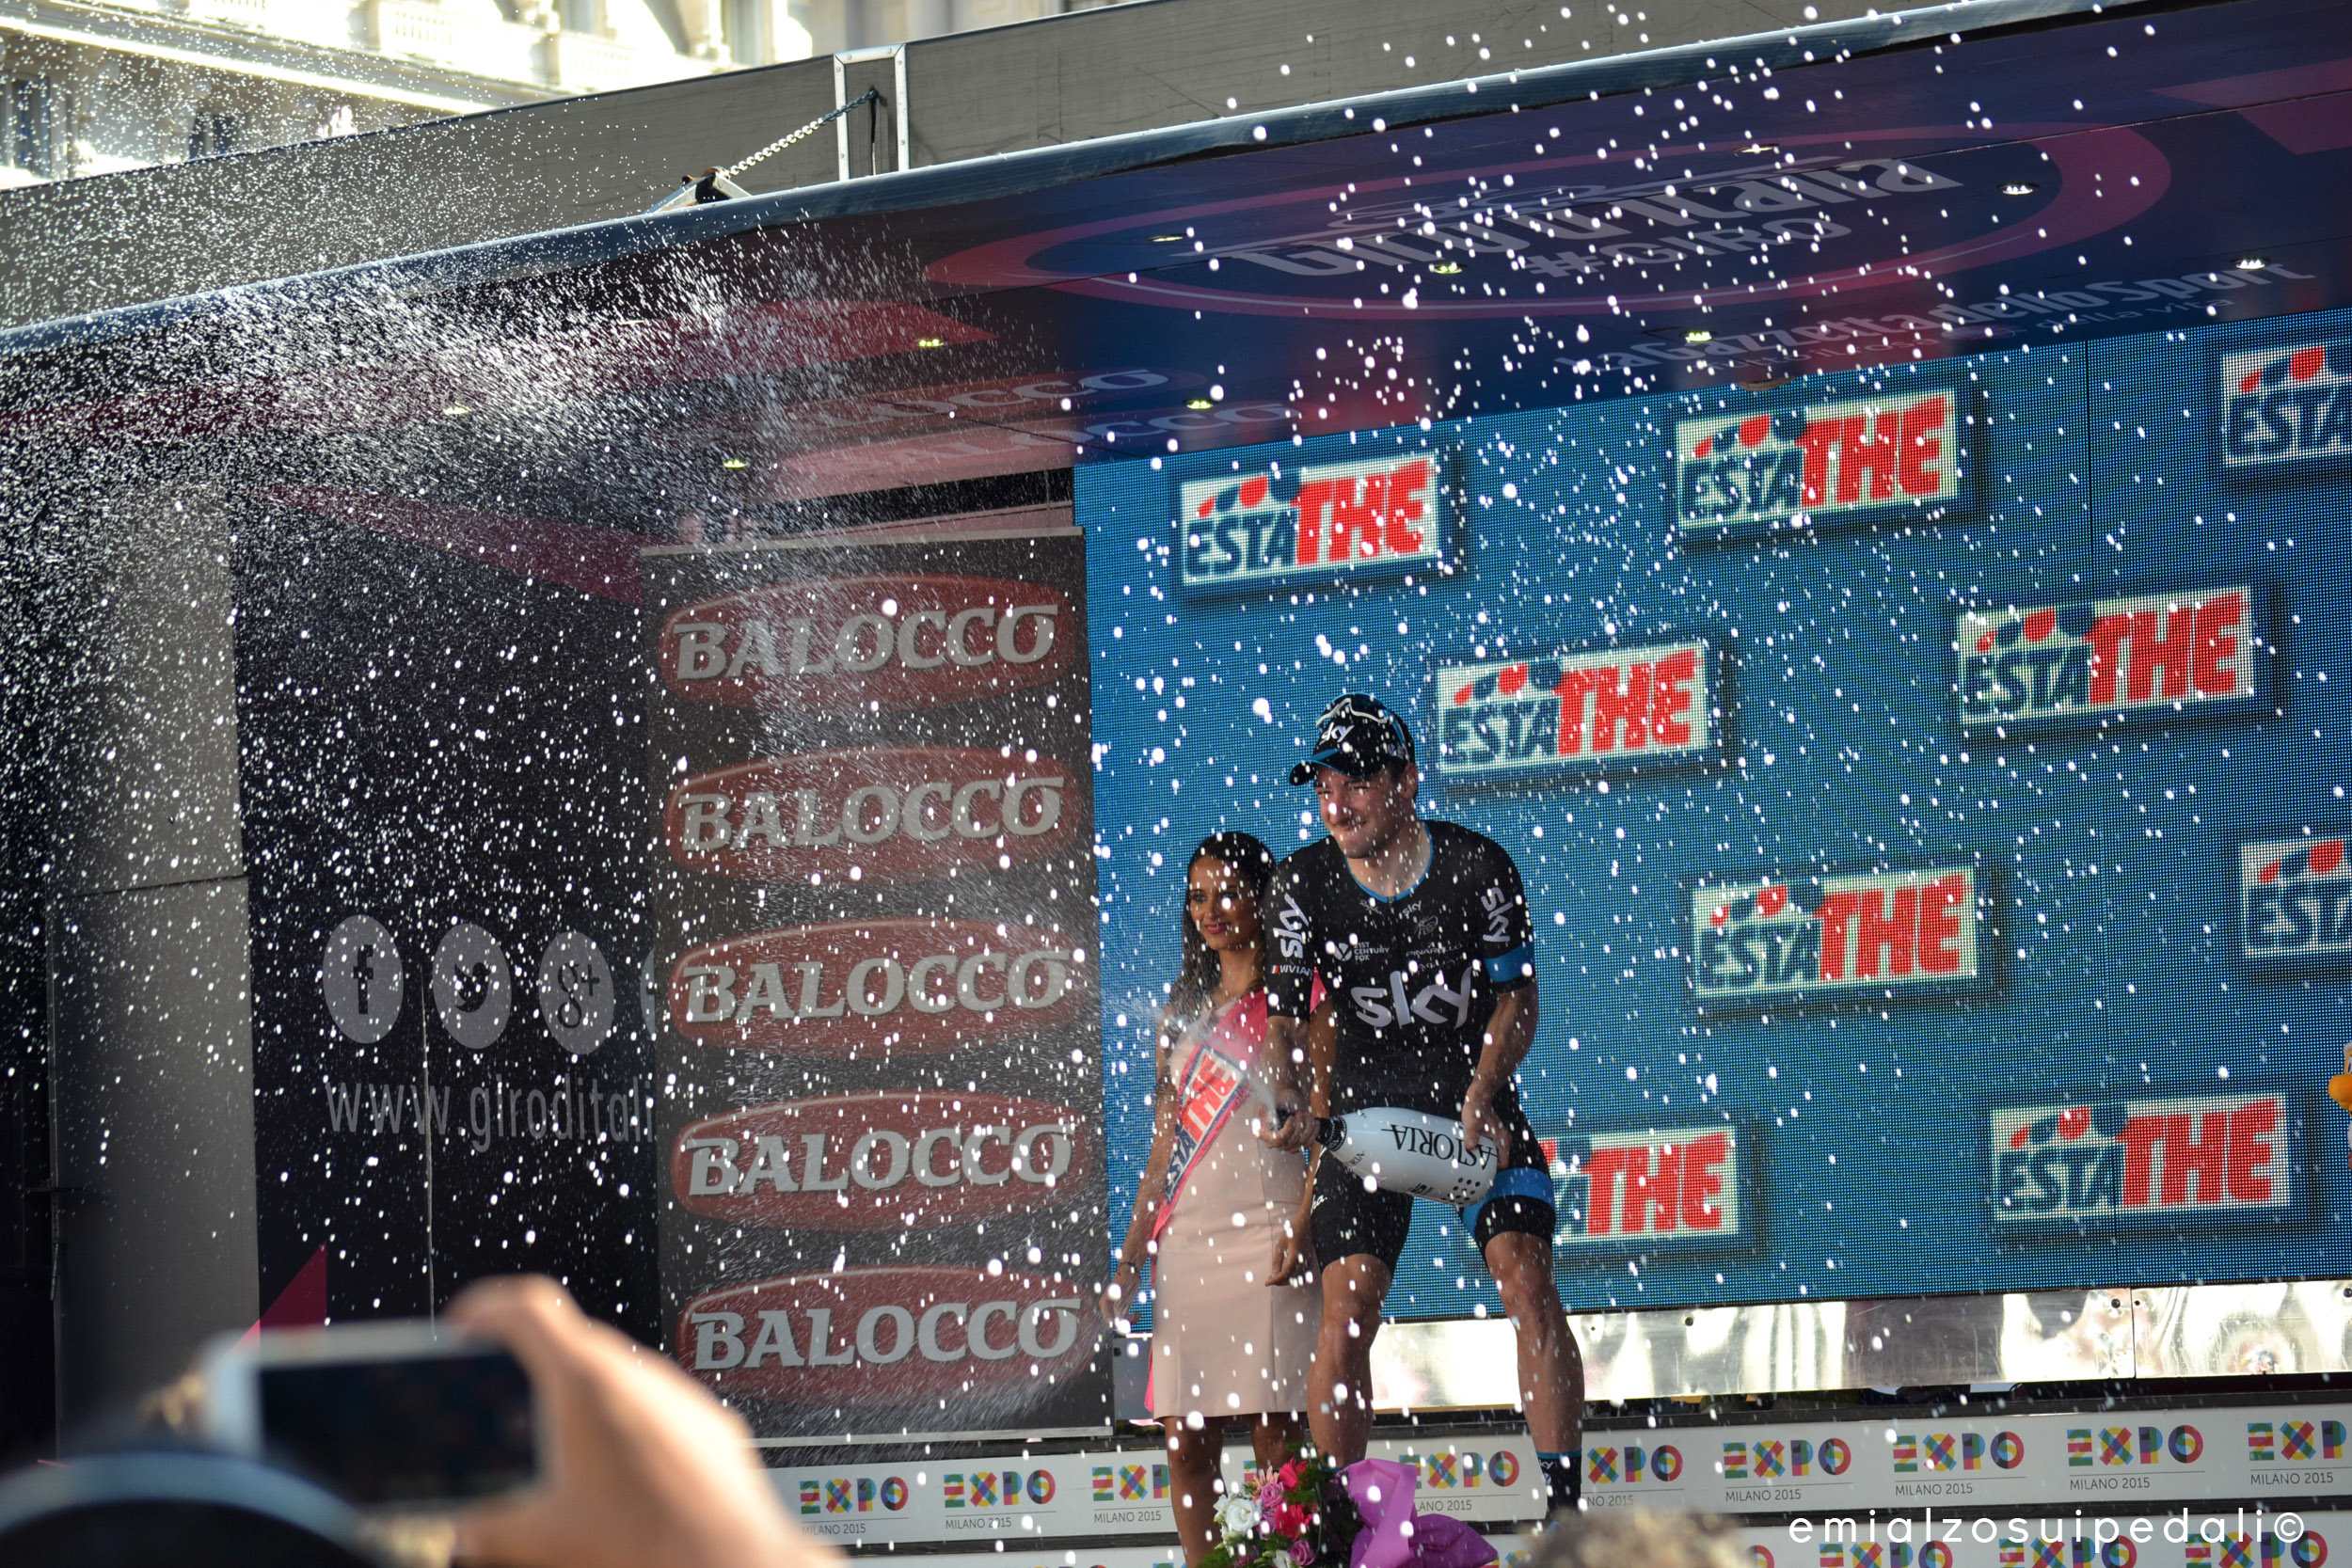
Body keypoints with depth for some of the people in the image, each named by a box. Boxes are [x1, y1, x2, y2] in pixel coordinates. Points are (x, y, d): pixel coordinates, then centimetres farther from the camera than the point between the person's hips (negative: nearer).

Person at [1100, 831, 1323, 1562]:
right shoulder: (1186, 1011, 20)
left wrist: (1305, 1227, -16)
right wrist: (1132, 1253, 15)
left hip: (1265, 1228, -6)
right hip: (1188, 1238, 6)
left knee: (1275, 1432, -10)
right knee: (1187, 1437, 1)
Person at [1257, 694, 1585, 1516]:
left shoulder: (1477, 865, -12)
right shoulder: (1303, 883, -7)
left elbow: (1516, 999, -8)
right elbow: (1282, 1011, -10)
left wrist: (1481, 1095, -24)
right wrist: (1295, 1108, -28)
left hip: (1475, 1104, -1)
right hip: (1364, 1109, 1)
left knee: (1527, 1280, -17)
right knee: (1347, 1312, -11)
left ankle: (1565, 1506, -14)